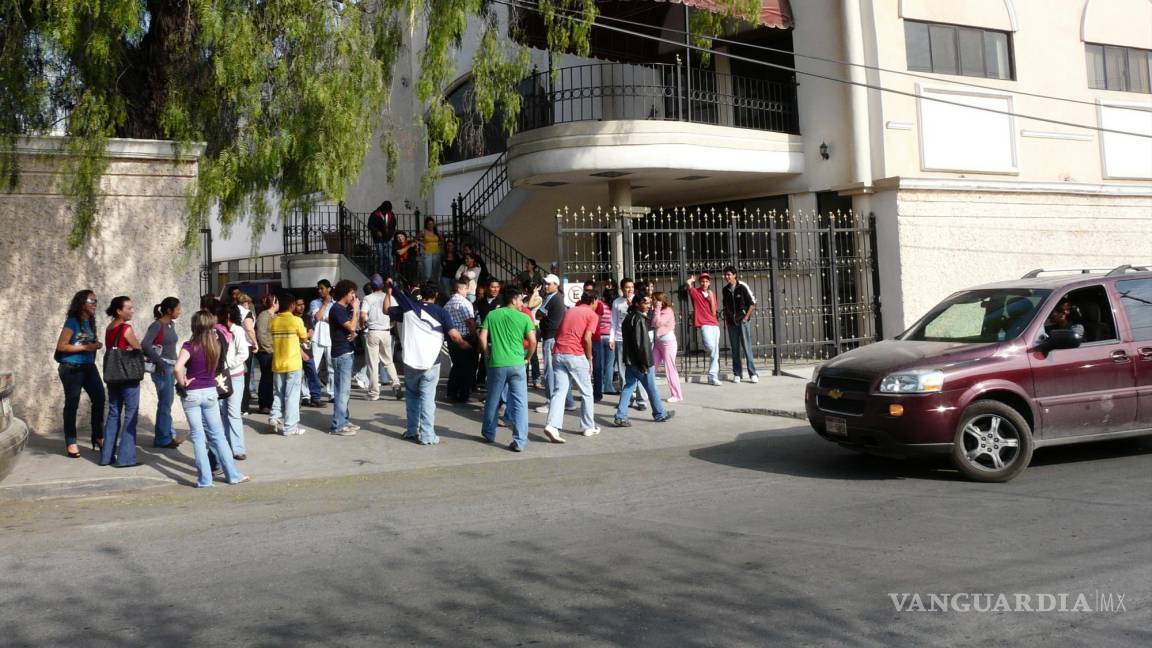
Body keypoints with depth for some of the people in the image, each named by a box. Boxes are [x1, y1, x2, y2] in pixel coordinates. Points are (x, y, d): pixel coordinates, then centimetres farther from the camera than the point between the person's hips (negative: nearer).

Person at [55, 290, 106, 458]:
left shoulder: (89, 322, 10)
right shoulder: (73, 322, -11)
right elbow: (61, 346, -16)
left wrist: (96, 345, 3)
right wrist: (85, 347, -18)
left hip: (88, 367, 7)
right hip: (72, 368, -7)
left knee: (99, 398, 1)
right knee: (72, 404, 2)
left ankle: (98, 437, 13)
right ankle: (71, 443, 11)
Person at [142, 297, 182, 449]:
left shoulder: (172, 324, 10)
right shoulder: (157, 325, -13)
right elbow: (145, 344, -24)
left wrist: (175, 365, 11)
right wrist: (158, 361, -23)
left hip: (171, 367, 8)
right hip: (162, 368, -8)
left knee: (168, 402, 15)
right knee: (165, 403, -4)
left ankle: (168, 435, 24)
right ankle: (162, 439, 5)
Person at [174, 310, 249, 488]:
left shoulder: (190, 346, -14)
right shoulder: (216, 345, -1)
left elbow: (177, 368, -26)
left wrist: (182, 382, -12)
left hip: (191, 394, -3)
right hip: (210, 392, 3)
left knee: (198, 437, 4)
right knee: (218, 435, 12)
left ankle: (204, 479, 6)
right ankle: (232, 474, 14)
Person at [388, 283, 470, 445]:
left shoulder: (409, 307, 4)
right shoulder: (440, 312, -2)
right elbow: (454, 335, -8)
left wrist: (390, 291, 25)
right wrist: (465, 344, 10)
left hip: (411, 360, 2)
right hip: (431, 362, -2)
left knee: (412, 394, 19)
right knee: (427, 398, 2)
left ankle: (412, 430, 22)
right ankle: (427, 436, 1)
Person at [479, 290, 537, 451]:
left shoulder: (492, 315, 6)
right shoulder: (524, 318, 0)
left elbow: (482, 337, 0)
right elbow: (532, 341, -5)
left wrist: (487, 355, 12)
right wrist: (527, 357, 10)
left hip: (496, 364, 2)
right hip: (517, 364, -2)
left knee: (493, 401, 17)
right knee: (520, 403, 2)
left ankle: (489, 434, 32)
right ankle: (519, 441, -2)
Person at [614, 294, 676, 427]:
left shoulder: (628, 318, 11)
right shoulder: (639, 319, -18)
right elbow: (642, 343, -22)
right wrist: (646, 363, -20)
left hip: (629, 361, 8)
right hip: (640, 361, -8)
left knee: (628, 386, 8)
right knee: (652, 388, 8)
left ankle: (621, 416, 0)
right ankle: (660, 414, 22)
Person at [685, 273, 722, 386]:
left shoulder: (712, 294, 14)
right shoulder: (695, 292, 2)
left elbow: (714, 313, 7)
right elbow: (688, 283, -19)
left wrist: (712, 298, -2)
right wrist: (692, 280, 4)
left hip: (714, 324, 5)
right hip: (704, 324, -5)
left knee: (715, 352, 3)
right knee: (711, 347, -26)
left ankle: (713, 377, 7)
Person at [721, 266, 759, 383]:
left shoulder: (742, 287, -7)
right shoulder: (725, 289, 7)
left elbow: (752, 302, -4)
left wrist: (746, 317, -9)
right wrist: (726, 318, 9)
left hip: (743, 321, -4)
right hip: (731, 322, 4)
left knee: (747, 347, -6)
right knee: (735, 349, 6)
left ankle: (753, 374, -2)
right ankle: (736, 374, 11)